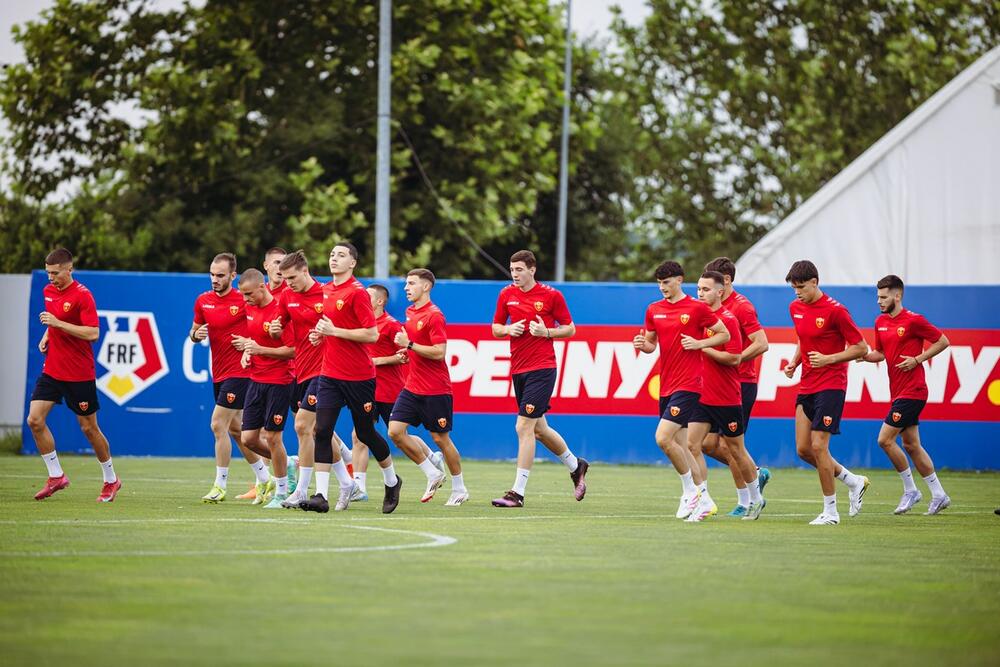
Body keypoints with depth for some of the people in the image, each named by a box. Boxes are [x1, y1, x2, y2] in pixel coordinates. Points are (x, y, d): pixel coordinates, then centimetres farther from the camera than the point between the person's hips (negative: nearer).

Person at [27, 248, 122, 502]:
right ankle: (56, 476, 6)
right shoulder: (48, 291, 7)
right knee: (35, 420, -6)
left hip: (79, 374, -7)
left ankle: (111, 480, 20)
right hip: (52, 370, 7)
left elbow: (93, 333, -22)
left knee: (89, 427, 2)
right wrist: (46, 336, 6)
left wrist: (57, 323, -26)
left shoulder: (82, 295, -16)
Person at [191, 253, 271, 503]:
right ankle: (264, 478, 26)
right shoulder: (203, 301, 6)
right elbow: (194, 331, 16)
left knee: (218, 425, -12)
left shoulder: (244, 300, -11)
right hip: (219, 374, 7)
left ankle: (220, 486, -5)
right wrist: (196, 334, -6)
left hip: (239, 372, -7)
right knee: (235, 428, 13)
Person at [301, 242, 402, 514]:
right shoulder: (324, 291, 10)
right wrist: (320, 334, 5)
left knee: (366, 433, 6)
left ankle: (392, 481, 30)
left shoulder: (357, 292, -12)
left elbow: (372, 334, -17)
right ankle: (321, 494, -11)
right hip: (330, 374, 6)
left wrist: (334, 331, -19)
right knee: (322, 430, -8)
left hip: (358, 376, -6)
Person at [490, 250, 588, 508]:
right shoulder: (506, 295, 7)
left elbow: (570, 329, 1)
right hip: (518, 370, 6)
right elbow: (495, 329, 15)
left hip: (542, 369, -6)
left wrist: (547, 332, -15)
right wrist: (508, 329, -7)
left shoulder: (552, 295, -6)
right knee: (539, 429, 15)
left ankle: (518, 492, -10)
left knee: (524, 427, -13)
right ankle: (576, 466, 39)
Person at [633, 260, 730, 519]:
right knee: (680, 446, 8)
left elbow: (724, 334, 0)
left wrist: (699, 343, -14)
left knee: (663, 438, -17)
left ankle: (690, 490, 0)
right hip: (666, 386, 7)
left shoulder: (697, 308, -6)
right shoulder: (654, 310, 11)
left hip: (688, 384, -7)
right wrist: (642, 344, -3)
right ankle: (704, 500, 17)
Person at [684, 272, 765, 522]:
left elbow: (734, 357, -19)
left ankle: (755, 498, 28)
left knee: (735, 450, 8)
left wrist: (702, 347, -21)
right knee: (692, 444, -8)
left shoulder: (728, 319, -13)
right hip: (702, 396, 6)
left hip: (727, 398, -6)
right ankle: (703, 503, -6)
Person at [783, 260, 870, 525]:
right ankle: (854, 482, 24)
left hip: (830, 386, -8)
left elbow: (861, 348, -9)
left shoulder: (835, 311, -13)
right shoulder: (795, 308, 8)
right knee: (803, 449, 5)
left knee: (818, 446, -12)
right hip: (806, 386, 8)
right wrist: (794, 362, 7)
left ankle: (830, 511, -1)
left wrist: (829, 359, -19)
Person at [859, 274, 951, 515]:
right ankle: (938, 495, 19)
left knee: (885, 439, -11)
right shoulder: (880, 322, 11)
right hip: (898, 392, 9)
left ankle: (910, 490, 2)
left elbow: (943, 342, -7)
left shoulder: (913, 321, -12)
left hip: (912, 391, -9)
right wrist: (865, 356, -2)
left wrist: (917, 359, -15)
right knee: (911, 445, 11)